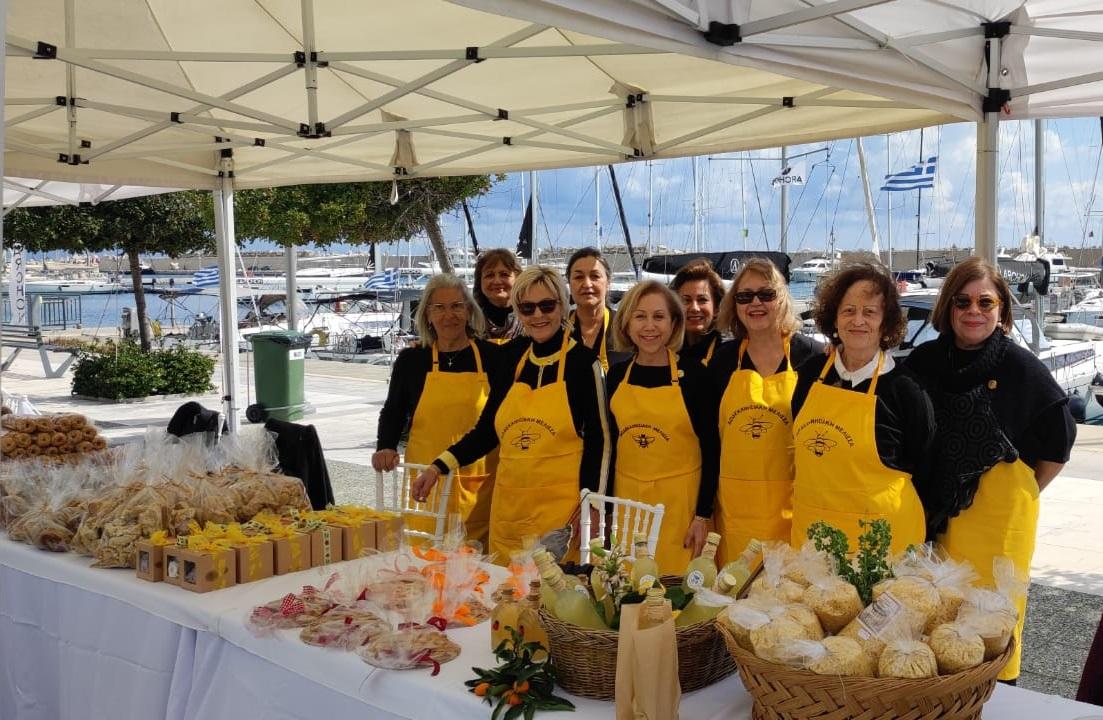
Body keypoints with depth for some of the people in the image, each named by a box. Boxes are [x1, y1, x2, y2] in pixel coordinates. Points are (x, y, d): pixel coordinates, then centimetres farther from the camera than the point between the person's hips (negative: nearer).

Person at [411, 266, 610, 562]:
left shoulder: (582, 360, -5)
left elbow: (598, 439, -2)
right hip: (509, 505, 4)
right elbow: (487, 429, 13)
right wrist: (438, 467, 3)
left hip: (562, 507, -4)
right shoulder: (512, 356, 7)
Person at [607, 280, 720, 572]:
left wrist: (703, 515, -7)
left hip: (680, 501, -3)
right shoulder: (617, 375, 4)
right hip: (626, 497, 3)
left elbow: (711, 446, -5)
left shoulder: (692, 372, -6)